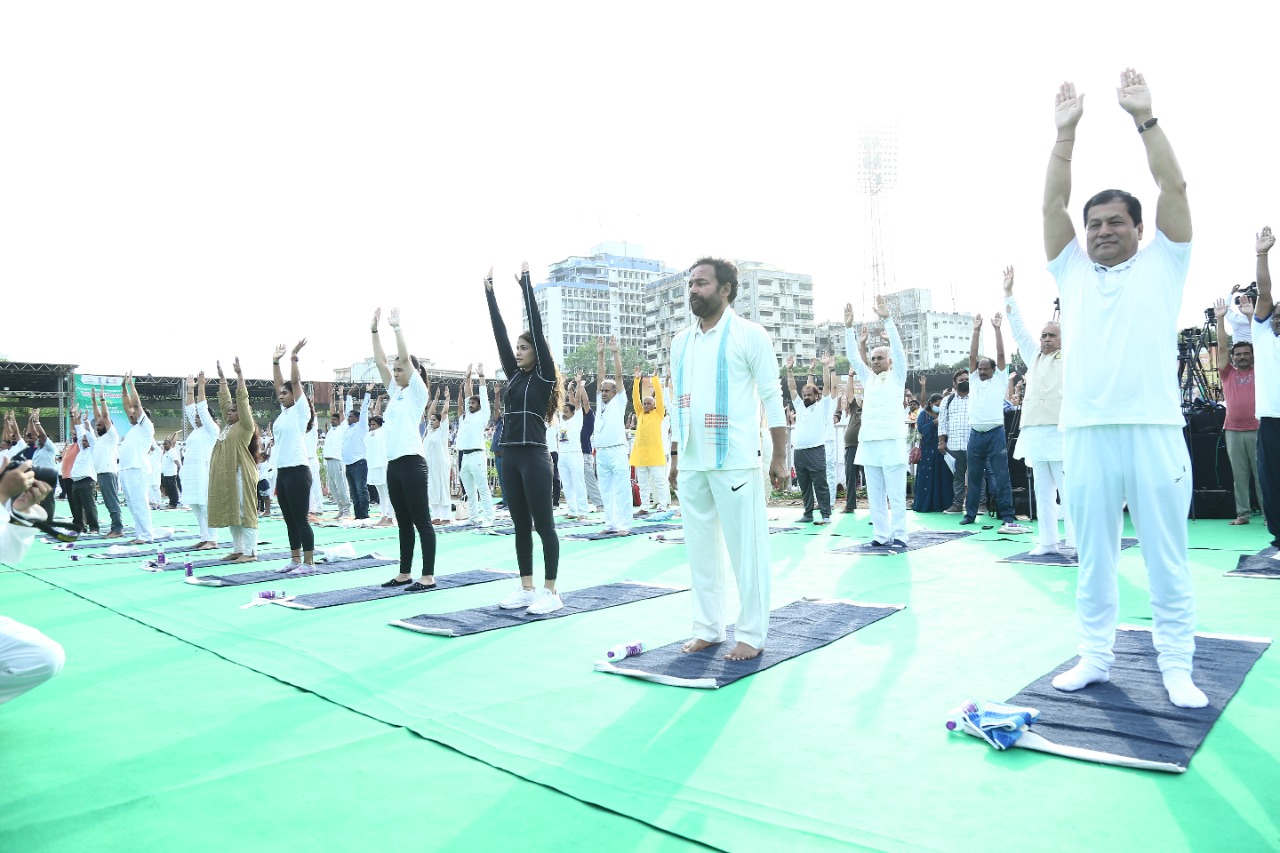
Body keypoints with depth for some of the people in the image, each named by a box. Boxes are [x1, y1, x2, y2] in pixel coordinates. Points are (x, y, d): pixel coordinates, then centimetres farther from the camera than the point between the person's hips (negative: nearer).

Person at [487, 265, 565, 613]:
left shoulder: (545, 376, -3)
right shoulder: (514, 376, 14)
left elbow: (537, 327, -6)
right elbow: (499, 333, 13)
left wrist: (526, 283, -3)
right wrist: (490, 292, 12)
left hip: (535, 457, -7)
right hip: (510, 458, 7)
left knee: (544, 525, -2)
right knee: (521, 526, 11)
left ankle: (551, 592, 5)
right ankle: (526, 589, 18)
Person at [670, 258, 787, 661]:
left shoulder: (749, 335, -3)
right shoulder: (681, 342, 13)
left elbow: (772, 397, -4)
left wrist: (779, 457, -9)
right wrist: (674, 458, 14)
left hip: (734, 461, -6)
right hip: (691, 462, 6)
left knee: (745, 548, 1)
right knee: (700, 548, 11)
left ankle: (751, 634, 13)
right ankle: (707, 628, 23)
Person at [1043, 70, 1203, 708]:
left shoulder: (1161, 264, 12)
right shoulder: (1073, 272, 16)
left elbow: (1174, 187, 3)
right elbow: (1051, 205, 10)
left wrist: (1144, 117, 3)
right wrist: (1065, 135, 9)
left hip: (1154, 429, -2)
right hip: (1087, 432, 2)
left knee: (1167, 560, 4)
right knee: (1093, 558, 9)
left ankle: (1177, 668, 15)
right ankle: (1095, 657, 19)